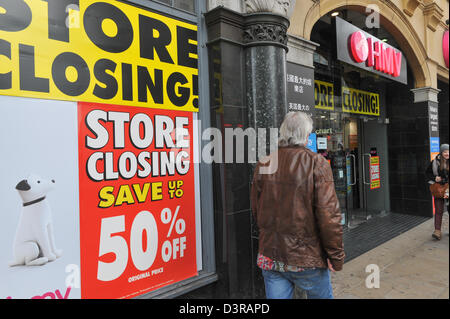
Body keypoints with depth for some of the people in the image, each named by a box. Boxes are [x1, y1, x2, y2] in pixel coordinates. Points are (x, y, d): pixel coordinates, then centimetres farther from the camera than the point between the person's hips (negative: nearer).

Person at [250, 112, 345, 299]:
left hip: (270, 257, 3)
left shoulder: (263, 165, 0)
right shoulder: (316, 163, -12)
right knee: (322, 296, 21)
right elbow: (328, 215, -16)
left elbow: (256, 213, 6)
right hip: (307, 257, -3)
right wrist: (336, 256, -6)